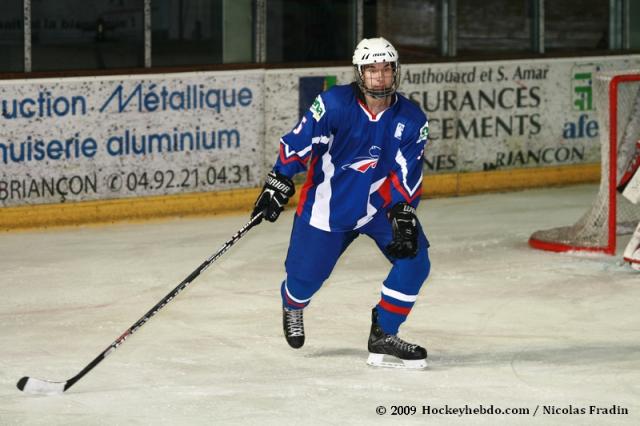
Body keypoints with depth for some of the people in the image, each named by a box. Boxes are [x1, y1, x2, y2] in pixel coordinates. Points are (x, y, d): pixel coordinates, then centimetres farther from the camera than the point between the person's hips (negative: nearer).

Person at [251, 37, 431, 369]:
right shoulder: (334, 103, -18)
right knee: (305, 276, 1)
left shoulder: (411, 120, -9)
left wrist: (403, 215, -19)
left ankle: (383, 336, -2)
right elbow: (298, 142, -11)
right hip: (327, 203, -3)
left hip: (380, 204, 3)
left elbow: (407, 174, -9)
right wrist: (278, 184, -11)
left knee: (414, 258, -15)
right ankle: (292, 305, 41)